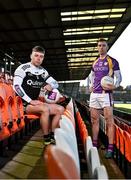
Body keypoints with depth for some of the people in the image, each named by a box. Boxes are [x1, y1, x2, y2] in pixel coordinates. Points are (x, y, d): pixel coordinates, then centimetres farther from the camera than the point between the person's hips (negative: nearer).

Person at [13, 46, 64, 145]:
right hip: (24, 104, -7)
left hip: (36, 102, 7)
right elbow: (16, 86, -21)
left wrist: (51, 86, -10)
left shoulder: (43, 71, 10)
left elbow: (56, 83, 15)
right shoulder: (23, 68, -8)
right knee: (45, 109, -32)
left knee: (60, 109, -3)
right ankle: (47, 139, -17)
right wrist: (30, 101, -24)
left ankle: (52, 135, -3)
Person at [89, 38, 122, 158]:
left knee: (109, 120, -8)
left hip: (106, 93, -6)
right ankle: (95, 145, 19)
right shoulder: (95, 63, 17)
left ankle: (110, 148, -2)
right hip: (94, 94, 6)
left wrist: (115, 86, -22)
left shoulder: (112, 61, 1)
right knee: (94, 120, 8)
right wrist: (91, 85, 12)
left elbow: (119, 77, -2)